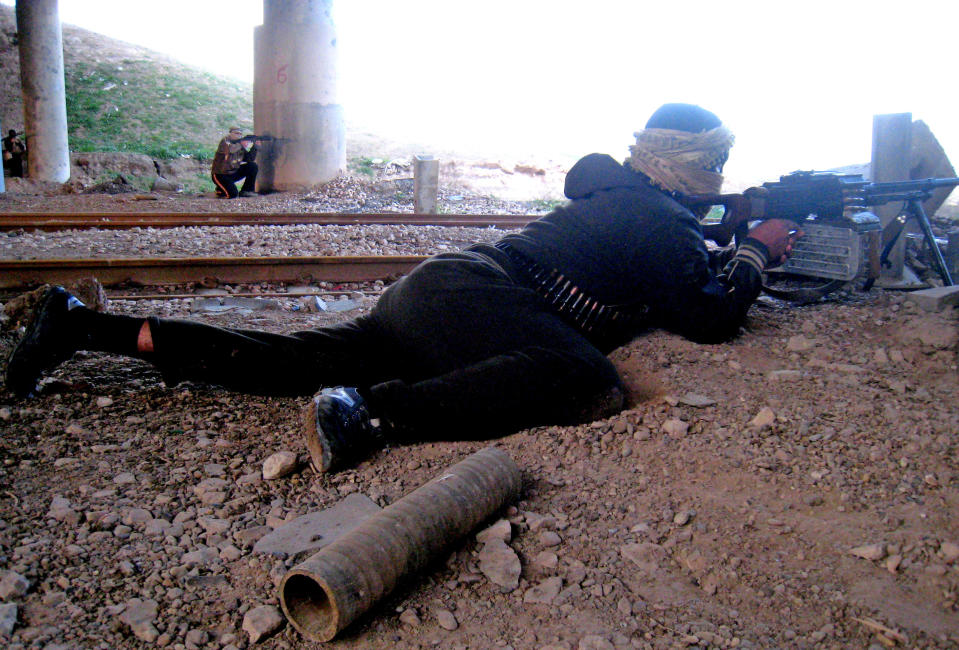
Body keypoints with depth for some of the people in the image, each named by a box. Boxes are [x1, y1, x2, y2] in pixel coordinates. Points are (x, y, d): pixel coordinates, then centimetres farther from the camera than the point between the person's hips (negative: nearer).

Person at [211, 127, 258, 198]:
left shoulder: (240, 147, 3)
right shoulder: (225, 141, -14)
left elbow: (250, 159, 1)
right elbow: (229, 150, -37)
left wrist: (254, 147, -11)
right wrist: (241, 144, -32)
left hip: (233, 173, 7)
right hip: (221, 175, -7)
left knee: (253, 167, -7)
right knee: (233, 194, -26)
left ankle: (246, 191, 1)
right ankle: (220, 189, 10)